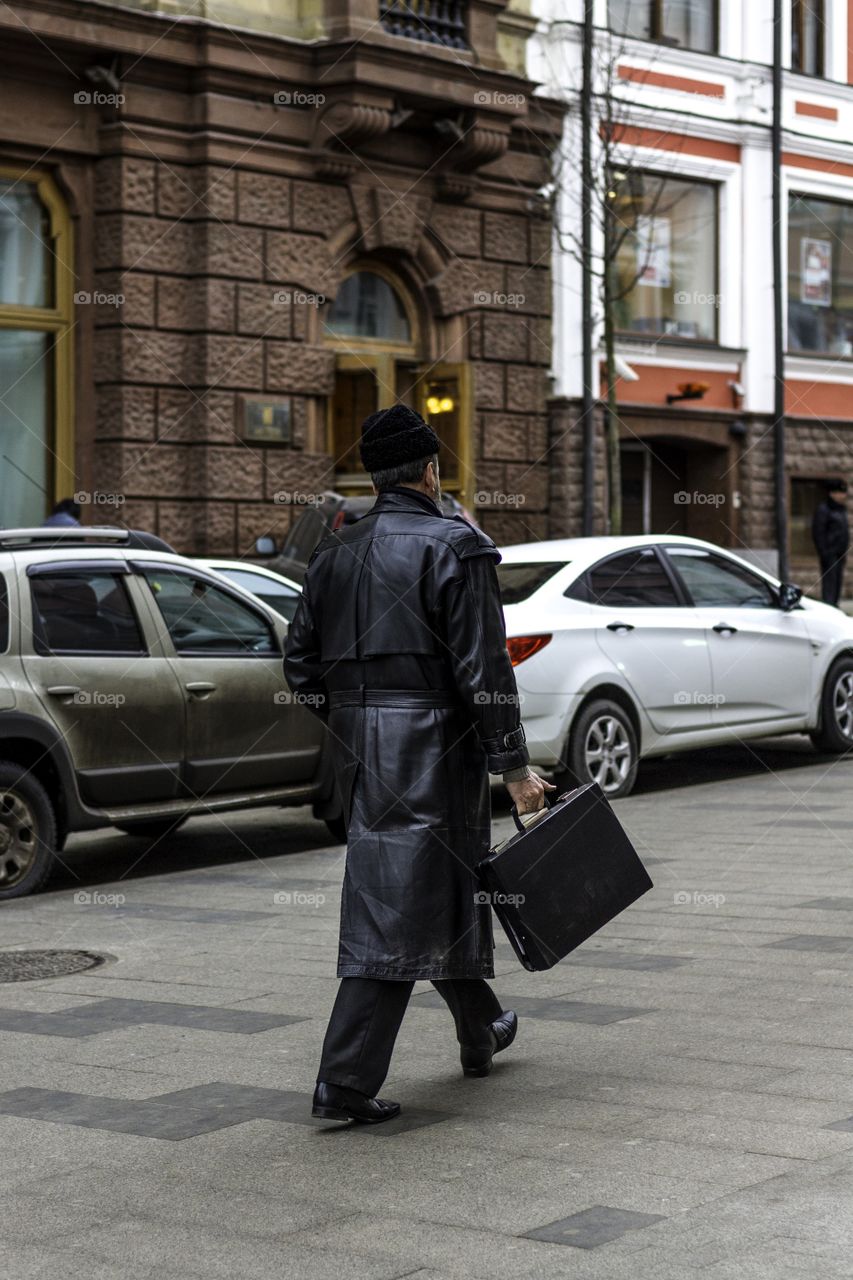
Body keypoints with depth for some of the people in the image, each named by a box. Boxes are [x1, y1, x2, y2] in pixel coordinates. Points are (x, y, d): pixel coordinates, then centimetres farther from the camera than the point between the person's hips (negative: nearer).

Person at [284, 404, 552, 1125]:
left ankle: (482, 1031, 37)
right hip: (430, 745, -7)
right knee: (397, 908, -5)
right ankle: (345, 1082, -7)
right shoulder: (455, 546, -10)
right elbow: (482, 668, -15)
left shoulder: (336, 553, 10)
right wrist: (515, 768, -11)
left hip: (357, 747, 7)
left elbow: (302, 665, 12)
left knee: (450, 884, 21)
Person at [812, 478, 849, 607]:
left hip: (838, 554, 9)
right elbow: (818, 533, -16)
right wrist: (824, 553, -20)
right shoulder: (823, 510, -11)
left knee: (838, 583, 10)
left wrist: (844, 553, 18)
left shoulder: (841, 509, 17)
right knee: (829, 583, -11)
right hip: (830, 554, -9)